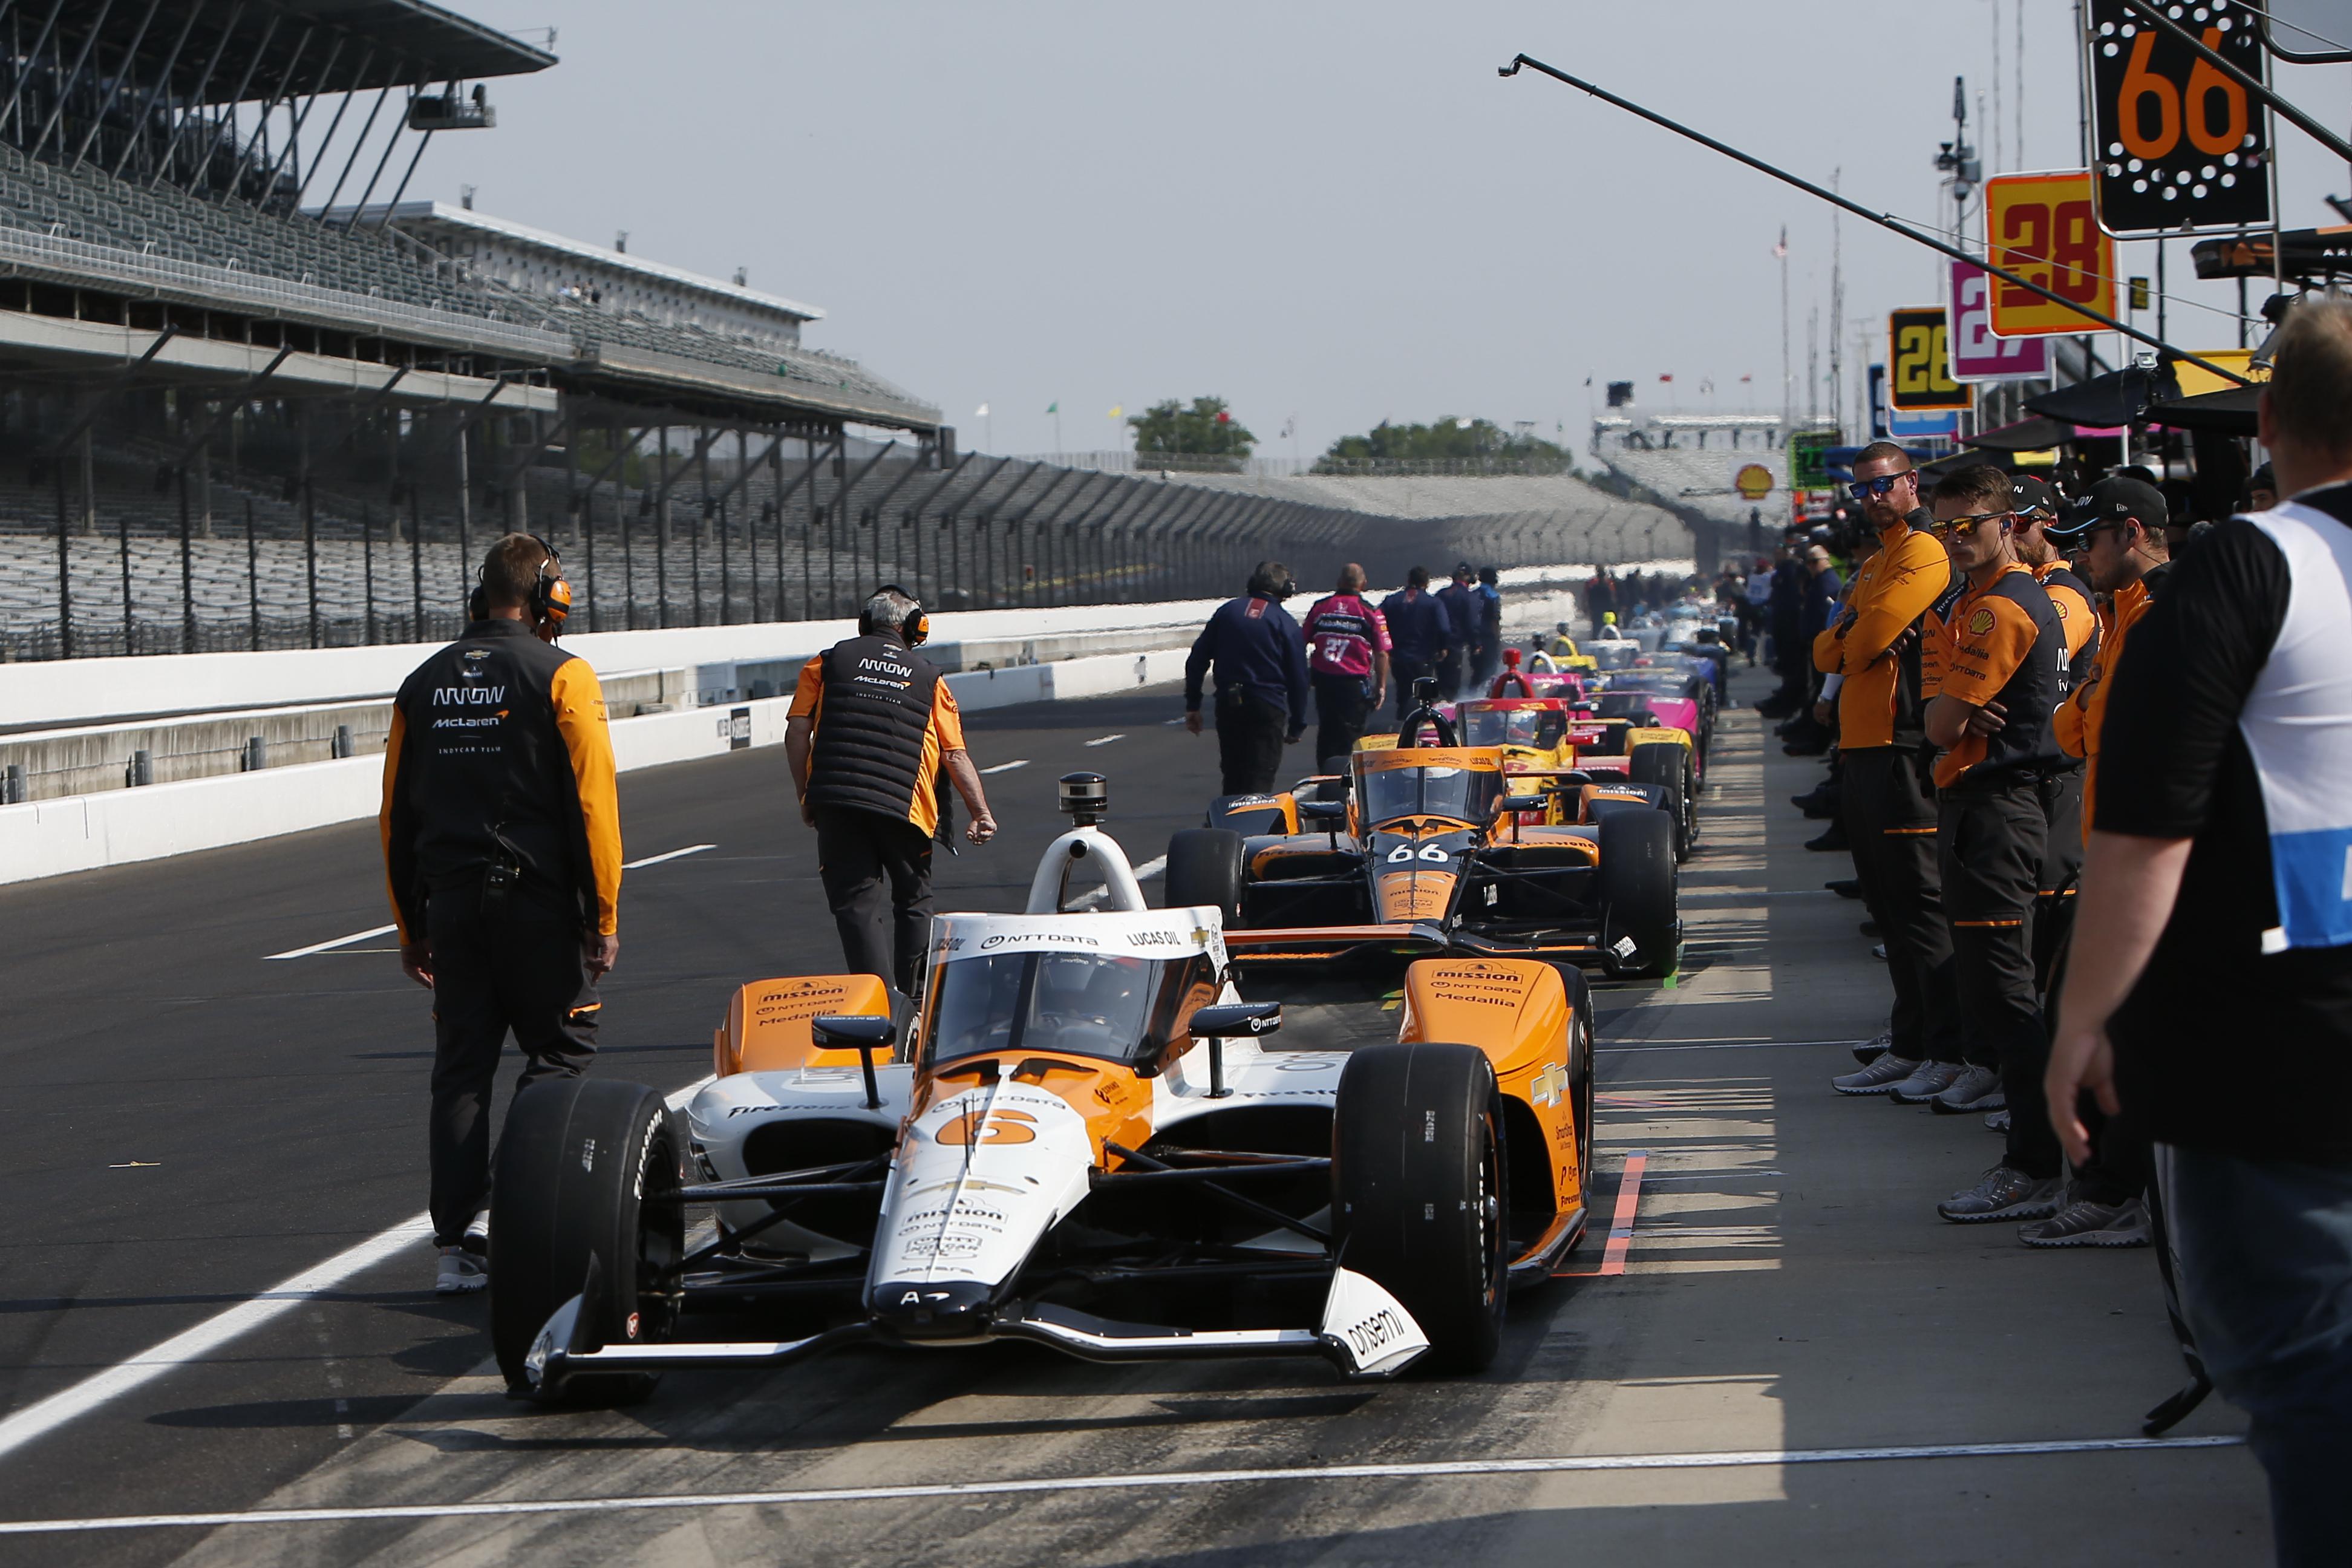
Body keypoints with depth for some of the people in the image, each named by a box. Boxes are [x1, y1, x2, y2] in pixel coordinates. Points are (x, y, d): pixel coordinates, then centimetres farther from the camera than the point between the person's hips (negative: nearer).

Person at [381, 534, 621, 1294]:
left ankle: (456, 1244, 7)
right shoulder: (562, 675, -6)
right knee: (559, 1058, 6)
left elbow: (397, 816, 12)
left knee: (461, 1072, 9)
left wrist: (411, 926, 19)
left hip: (452, 903, 5)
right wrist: (604, 915, -5)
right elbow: (592, 800, -11)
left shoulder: (424, 683, 10)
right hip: (539, 902, -5)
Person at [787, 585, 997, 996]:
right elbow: (955, 754, 6)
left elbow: (797, 731, 5)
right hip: (905, 807, 1)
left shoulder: (827, 663, 15)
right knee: (912, 903, 17)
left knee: (856, 902, -2)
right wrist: (981, 812, 5)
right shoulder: (930, 678, 16)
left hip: (834, 798, -1)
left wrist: (806, 798, 11)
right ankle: (909, 997, 20)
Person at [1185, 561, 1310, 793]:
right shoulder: (1286, 623, -2)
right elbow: (1298, 678, -1)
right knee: (1259, 780, -3)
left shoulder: (1227, 611, 7)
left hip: (1227, 705, 4)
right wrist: (1297, 725, 7)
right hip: (1268, 709, -4)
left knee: (1233, 776, 17)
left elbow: (1197, 659, 5)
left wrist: (1192, 705, 10)